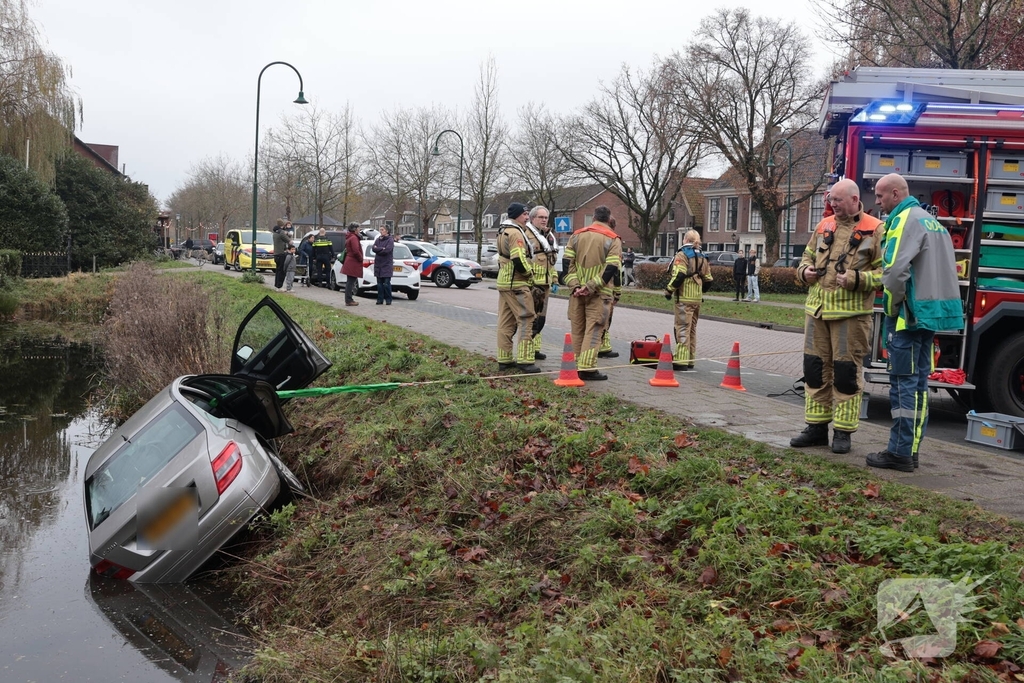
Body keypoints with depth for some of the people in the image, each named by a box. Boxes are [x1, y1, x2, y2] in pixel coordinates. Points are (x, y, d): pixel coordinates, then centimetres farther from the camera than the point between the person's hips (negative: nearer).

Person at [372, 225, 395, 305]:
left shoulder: (390, 240, -4)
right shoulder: (378, 240, 13)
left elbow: (387, 250, -17)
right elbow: (373, 248, -1)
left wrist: (377, 249, -5)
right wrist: (382, 249, -12)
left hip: (387, 265, -5)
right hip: (378, 264, 5)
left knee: (386, 283, -7)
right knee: (379, 283, 5)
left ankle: (388, 299, 2)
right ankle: (380, 299, 10)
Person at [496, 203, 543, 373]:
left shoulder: (504, 231, 17)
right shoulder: (515, 233, -16)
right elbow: (518, 260, -24)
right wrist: (530, 271, -9)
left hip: (504, 282, 10)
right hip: (517, 284, -10)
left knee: (506, 322, 12)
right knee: (526, 321, -7)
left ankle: (504, 359, 17)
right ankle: (525, 361, -9)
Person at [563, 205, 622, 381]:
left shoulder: (577, 235, 8)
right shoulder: (613, 239, -3)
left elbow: (568, 262, 2)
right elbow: (611, 269, -12)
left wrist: (575, 286, -3)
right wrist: (591, 287, -14)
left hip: (577, 292, 4)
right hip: (599, 294, -4)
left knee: (578, 329, 13)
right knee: (593, 330, -3)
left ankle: (576, 365, 21)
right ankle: (587, 368, -9)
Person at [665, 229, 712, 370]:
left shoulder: (682, 254, -8)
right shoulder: (702, 257, 15)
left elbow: (679, 275, -19)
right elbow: (708, 279, 15)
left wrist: (669, 290, -9)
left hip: (684, 297, -7)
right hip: (697, 298, 7)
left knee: (683, 328, -8)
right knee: (692, 328, 15)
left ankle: (681, 360, -12)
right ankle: (690, 360, 20)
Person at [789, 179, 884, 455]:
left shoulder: (874, 230, -4)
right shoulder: (824, 226, 13)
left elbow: (884, 271, -8)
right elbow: (808, 256, 23)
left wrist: (856, 279, -20)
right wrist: (804, 270, 2)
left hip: (851, 313, -6)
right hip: (817, 310, 6)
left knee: (846, 371, 0)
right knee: (815, 367, 9)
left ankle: (843, 432, 9)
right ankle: (816, 427, 19)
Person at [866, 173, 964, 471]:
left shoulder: (906, 219, -12)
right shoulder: (930, 219, 18)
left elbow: (896, 269, -23)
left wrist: (892, 306, -9)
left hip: (910, 312, -9)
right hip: (931, 310, 9)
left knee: (903, 382, -5)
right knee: (918, 382, 12)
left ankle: (900, 453, -1)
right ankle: (910, 450, 17)